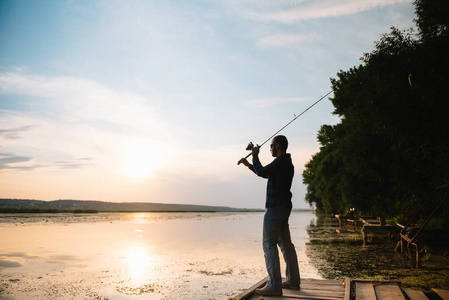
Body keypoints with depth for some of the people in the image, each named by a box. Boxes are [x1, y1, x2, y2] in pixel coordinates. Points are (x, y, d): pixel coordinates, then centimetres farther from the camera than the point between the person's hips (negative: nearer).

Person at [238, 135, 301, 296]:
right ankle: (293, 280, 21)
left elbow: (262, 172, -20)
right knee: (285, 243, 14)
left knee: (269, 244, -10)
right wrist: (249, 165, 27)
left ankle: (274, 286, -12)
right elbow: (266, 174, 29)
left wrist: (255, 156, -5)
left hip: (275, 207, -10)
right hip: (284, 207, 10)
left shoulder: (281, 161, -11)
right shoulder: (287, 162, 20)